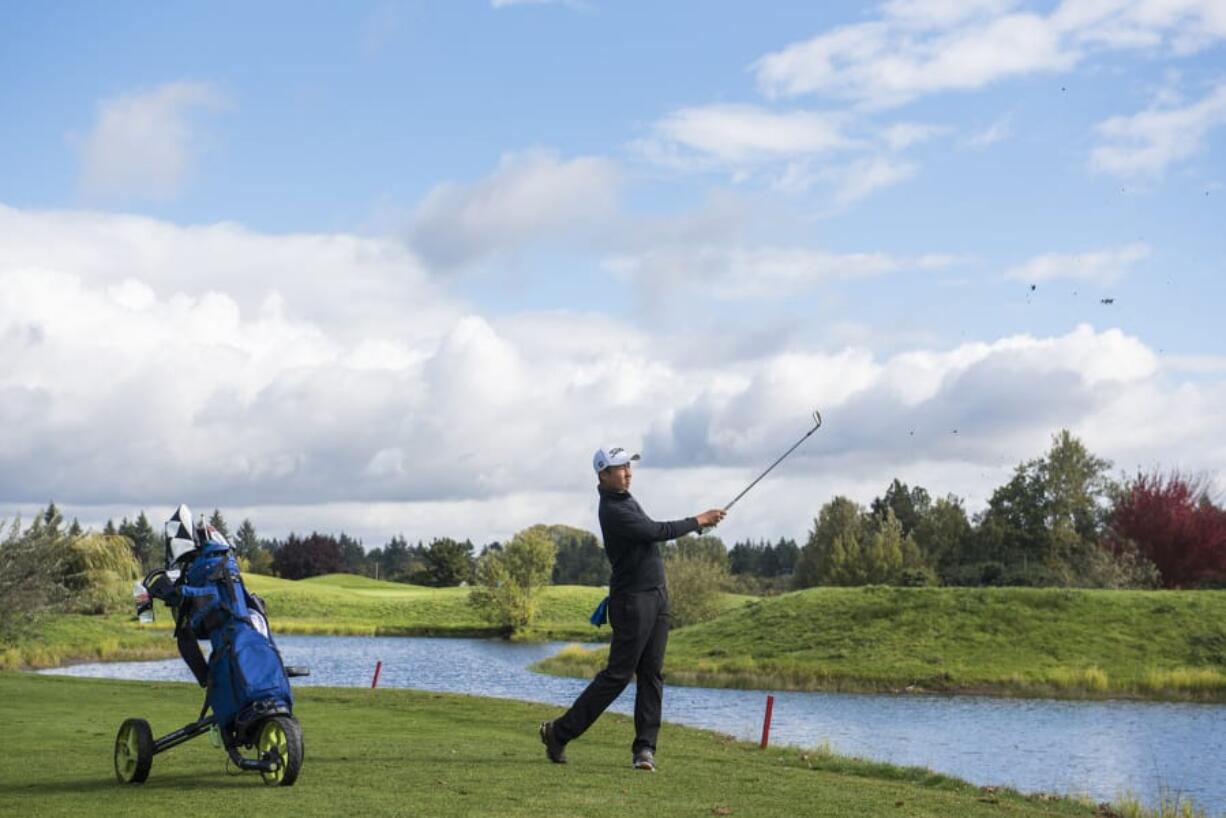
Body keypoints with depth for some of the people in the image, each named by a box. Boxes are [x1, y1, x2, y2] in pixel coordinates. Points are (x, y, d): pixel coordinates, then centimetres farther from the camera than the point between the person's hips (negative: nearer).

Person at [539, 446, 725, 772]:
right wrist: (699, 520, -10)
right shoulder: (613, 511, -19)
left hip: (656, 596, 9)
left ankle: (645, 747, 3)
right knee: (618, 674, -7)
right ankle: (559, 731, 3)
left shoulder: (624, 497, 12)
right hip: (633, 601, -9)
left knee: (652, 674, 3)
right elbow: (658, 531, -19)